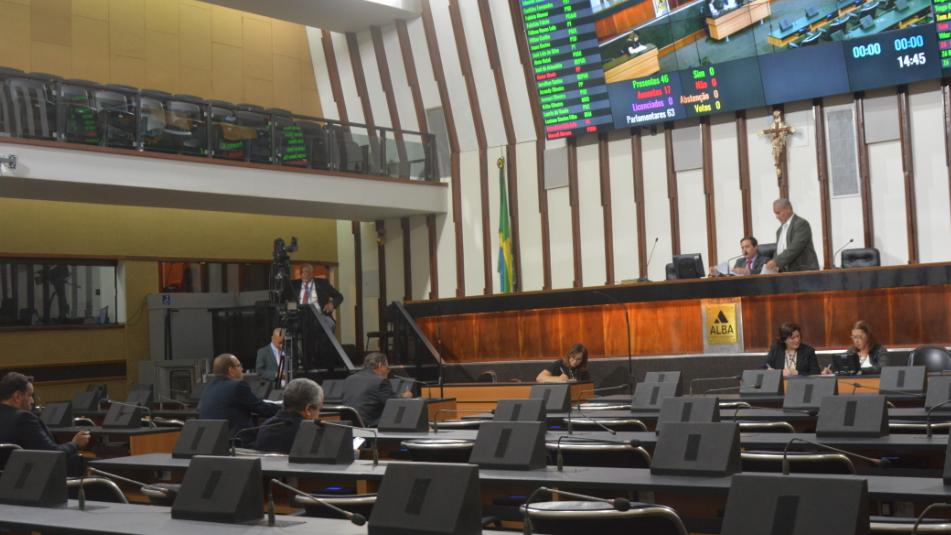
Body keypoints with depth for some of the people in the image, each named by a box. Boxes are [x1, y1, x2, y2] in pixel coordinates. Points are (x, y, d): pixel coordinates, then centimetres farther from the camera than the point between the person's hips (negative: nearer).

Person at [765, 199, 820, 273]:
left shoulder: (801, 224, -8)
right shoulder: (780, 230, 18)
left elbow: (795, 248, -18)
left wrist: (776, 262, -23)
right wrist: (774, 266, -1)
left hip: (804, 271, -7)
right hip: (788, 274, 7)